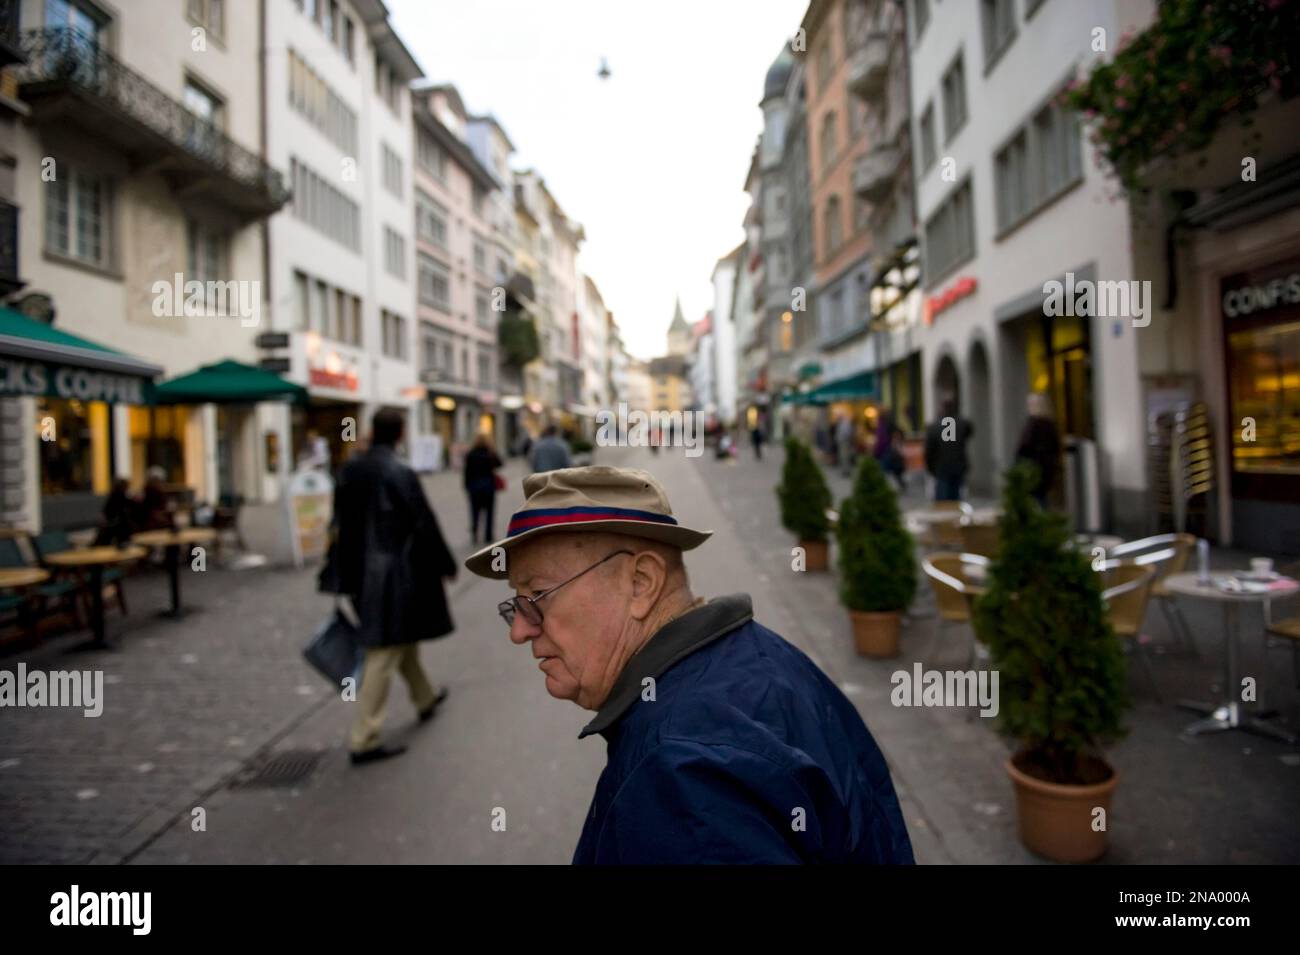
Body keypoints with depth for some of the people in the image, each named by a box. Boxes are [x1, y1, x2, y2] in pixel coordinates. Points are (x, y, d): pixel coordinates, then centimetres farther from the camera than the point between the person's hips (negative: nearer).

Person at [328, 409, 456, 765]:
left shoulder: (348, 472, 1)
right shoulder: (401, 475, -19)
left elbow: (340, 528, 7)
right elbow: (424, 526, -13)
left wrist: (344, 578, 15)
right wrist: (446, 566, 2)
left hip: (361, 573, 7)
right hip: (395, 573, -7)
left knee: (403, 639, 25)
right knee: (383, 655, 0)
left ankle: (425, 699, 44)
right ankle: (364, 740, 6)